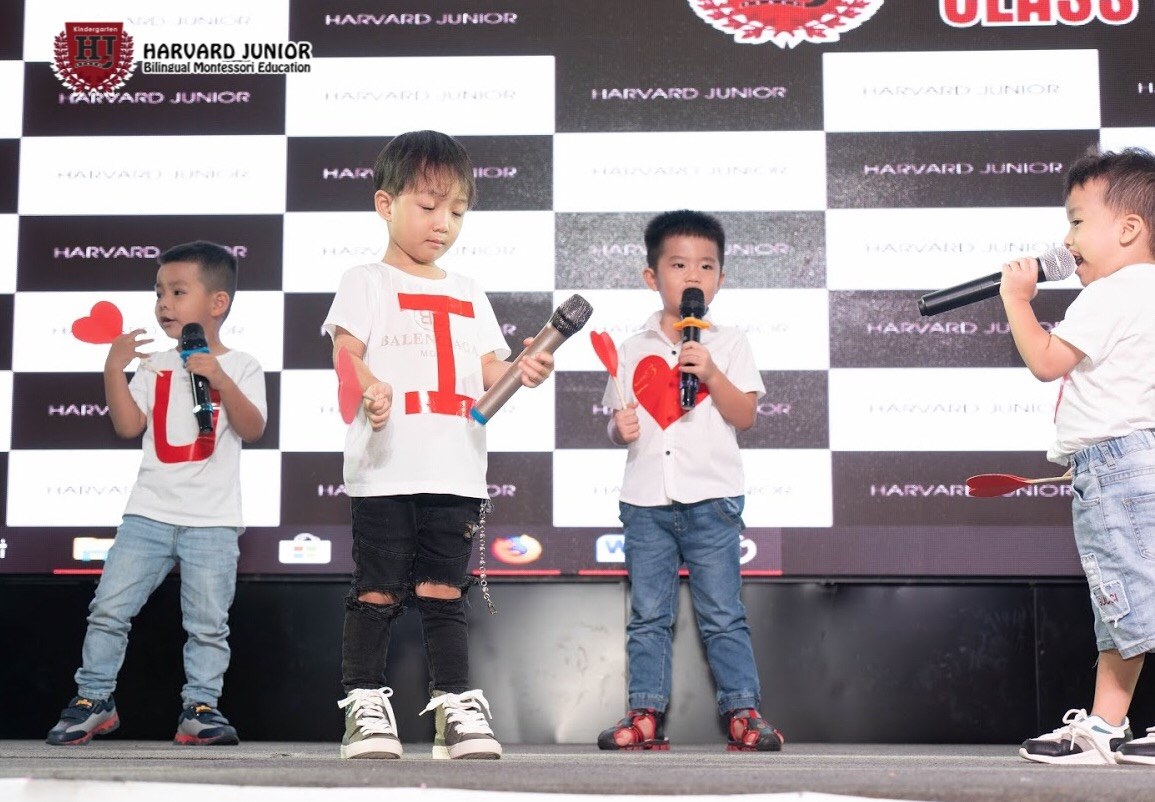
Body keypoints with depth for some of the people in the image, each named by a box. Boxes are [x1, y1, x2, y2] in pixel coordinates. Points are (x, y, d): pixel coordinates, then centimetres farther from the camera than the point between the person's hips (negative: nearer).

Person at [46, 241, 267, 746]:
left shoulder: (240, 367, 3)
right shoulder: (155, 366, 13)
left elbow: (253, 430, -10)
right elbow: (129, 426, 3)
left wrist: (220, 378, -20)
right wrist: (114, 369, -6)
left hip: (212, 520, -3)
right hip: (150, 513, 3)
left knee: (208, 622, -2)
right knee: (109, 607, 0)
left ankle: (200, 708, 7)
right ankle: (93, 701, 12)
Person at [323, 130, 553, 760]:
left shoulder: (469, 298, 21)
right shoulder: (367, 283, 6)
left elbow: (488, 372, 14)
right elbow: (346, 352, -7)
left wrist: (522, 372, -9)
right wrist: (367, 385, -29)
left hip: (457, 473, 4)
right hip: (386, 470, -4)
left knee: (444, 593, 6)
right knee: (378, 591, -1)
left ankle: (457, 708, 10)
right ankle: (365, 706, 8)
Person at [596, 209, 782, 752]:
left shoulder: (728, 344, 4)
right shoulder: (635, 348, 10)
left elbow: (744, 417, -3)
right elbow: (619, 419, 13)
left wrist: (710, 373, -16)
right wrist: (620, 428, -9)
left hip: (711, 498, -2)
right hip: (646, 501, 2)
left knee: (722, 614, 0)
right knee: (647, 615, 6)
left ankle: (743, 711, 7)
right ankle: (646, 714, 10)